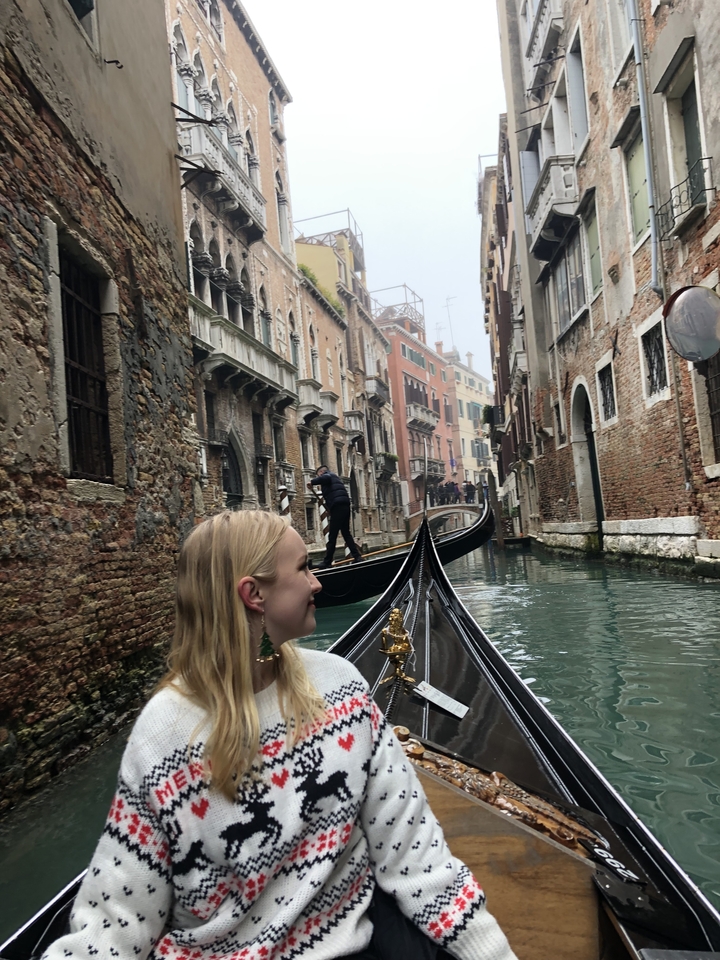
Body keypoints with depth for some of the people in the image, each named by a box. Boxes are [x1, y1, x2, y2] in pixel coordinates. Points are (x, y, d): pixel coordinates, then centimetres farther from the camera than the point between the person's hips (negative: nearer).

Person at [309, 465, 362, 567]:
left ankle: (327, 561, -5)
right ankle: (357, 556, 11)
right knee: (346, 533, 15)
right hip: (345, 505, 9)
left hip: (338, 506, -9)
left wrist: (313, 482, -12)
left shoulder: (326, 474, 6)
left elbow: (325, 478, -20)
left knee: (332, 536, -7)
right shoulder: (334, 477, 32)